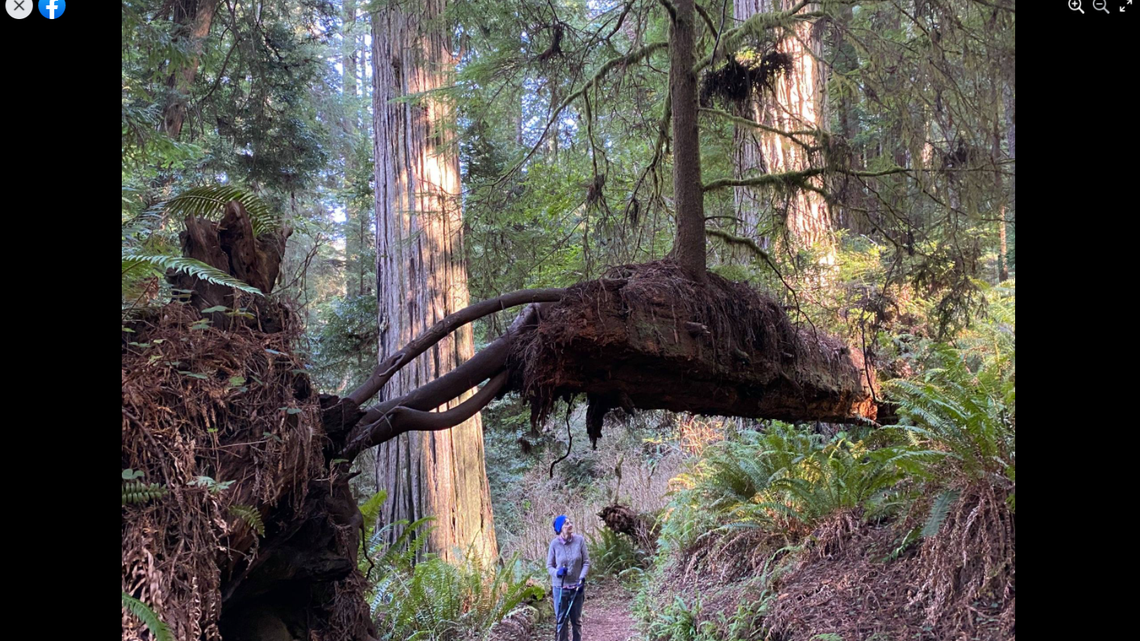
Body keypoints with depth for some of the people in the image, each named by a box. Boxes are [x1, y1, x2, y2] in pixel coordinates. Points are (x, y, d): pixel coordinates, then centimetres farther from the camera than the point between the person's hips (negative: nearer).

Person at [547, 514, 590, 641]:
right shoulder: (554, 543, -11)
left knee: (576, 620, 15)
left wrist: (582, 578, -16)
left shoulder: (579, 540, -10)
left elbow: (586, 562, -2)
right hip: (560, 588, -1)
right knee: (561, 621, 6)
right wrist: (557, 572, -23)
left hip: (577, 587, 1)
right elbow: (549, 565, -2)